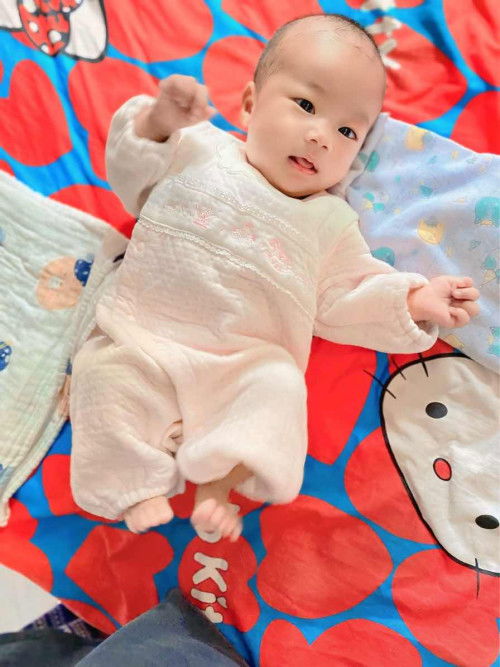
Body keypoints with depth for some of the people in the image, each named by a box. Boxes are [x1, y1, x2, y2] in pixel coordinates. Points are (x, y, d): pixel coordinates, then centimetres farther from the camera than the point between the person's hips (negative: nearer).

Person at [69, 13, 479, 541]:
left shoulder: (331, 222, 12)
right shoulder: (200, 150, 9)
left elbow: (339, 299, 11)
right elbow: (133, 180, 12)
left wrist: (411, 300, -2)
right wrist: (156, 122, -6)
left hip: (250, 362, 0)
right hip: (142, 336, 1)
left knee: (279, 387, -28)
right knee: (103, 370, -20)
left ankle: (220, 480, -20)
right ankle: (137, 485, -9)